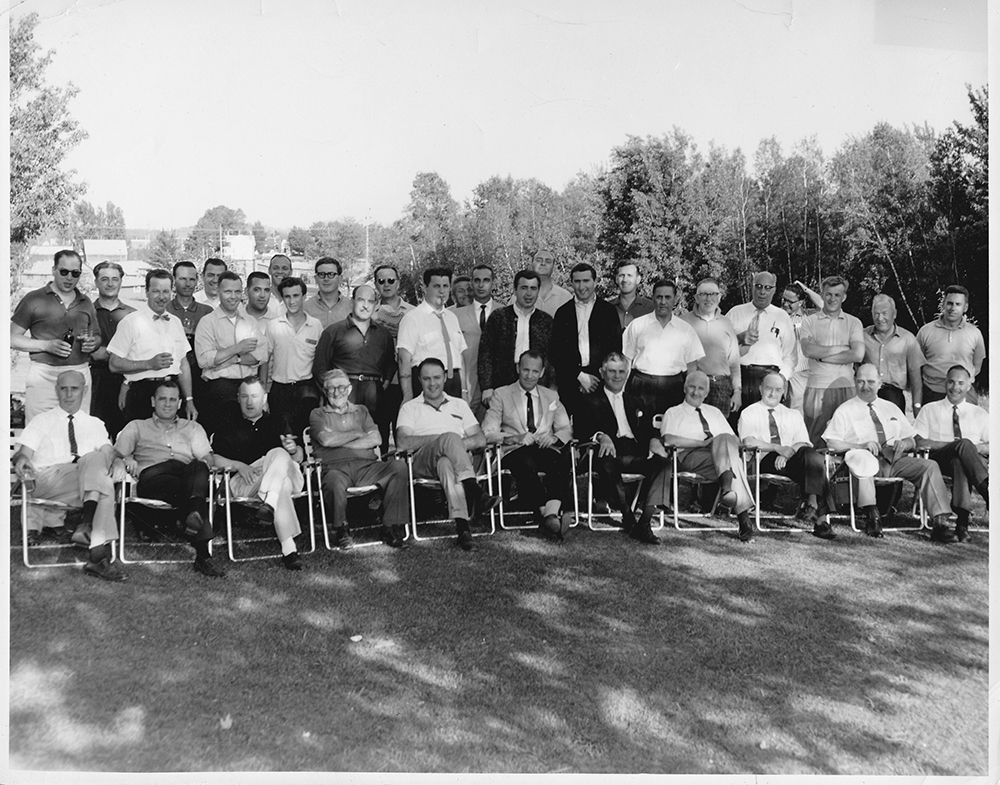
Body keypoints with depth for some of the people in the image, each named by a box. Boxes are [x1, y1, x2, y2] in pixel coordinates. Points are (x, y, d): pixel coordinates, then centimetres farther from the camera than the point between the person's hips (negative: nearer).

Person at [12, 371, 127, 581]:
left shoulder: (94, 424, 25)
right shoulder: (41, 421, 21)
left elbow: (108, 451, 9)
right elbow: (22, 452, 7)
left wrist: (116, 461, -16)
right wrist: (22, 459, -19)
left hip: (92, 476, 3)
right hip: (48, 480, -2)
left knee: (95, 458, -34)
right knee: (104, 483, -33)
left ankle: (87, 524, -45)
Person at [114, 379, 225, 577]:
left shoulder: (192, 427, 32)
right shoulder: (137, 427, 30)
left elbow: (206, 459, 17)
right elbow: (118, 452, 15)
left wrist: (202, 464, -7)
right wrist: (127, 459, -9)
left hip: (187, 477, 2)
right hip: (151, 477, -1)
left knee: (198, 467, -36)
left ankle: (195, 512, -62)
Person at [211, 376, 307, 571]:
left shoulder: (277, 424, 28)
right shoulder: (229, 426, 23)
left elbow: (300, 458, 19)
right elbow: (213, 459, 9)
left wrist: (294, 449, -7)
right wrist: (238, 465, -10)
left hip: (287, 475, 2)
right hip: (243, 482, -2)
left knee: (280, 454, -35)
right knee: (282, 485, -38)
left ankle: (268, 505, -53)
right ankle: (289, 549, -51)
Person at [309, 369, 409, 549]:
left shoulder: (361, 411, 26)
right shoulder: (318, 414, 19)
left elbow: (376, 439, 7)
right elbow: (326, 440, -3)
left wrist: (339, 443, 0)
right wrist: (357, 434, 5)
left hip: (366, 465, 3)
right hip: (336, 468, -3)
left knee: (399, 467, -26)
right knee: (335, 482, -41)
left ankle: (391, 527, -19)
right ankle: (341, 530, -13)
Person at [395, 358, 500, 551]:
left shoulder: (459, 405, 27)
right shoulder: (410, 407, 19)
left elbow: (481, 440, 16)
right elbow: (403, 442, 0)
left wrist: (456, 444, -7)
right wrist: (449, 440, -7)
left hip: (452, 459, 2)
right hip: (422, 461, -2)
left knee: (445, 464, -38)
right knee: (450, 437, -35)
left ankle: (462, 524, -53)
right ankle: (475, 494, -44)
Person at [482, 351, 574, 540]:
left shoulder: (551, 396, 24)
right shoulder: (501, 394, 14)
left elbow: (567, 429, 19)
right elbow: (488, 432, 3)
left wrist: (555, 437, -6)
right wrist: (513, 438, -16)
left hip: (546, 449, 2)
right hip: (515, 451, -2)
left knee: (563, 461, -34)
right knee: (526, 465, -39)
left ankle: (551, 513, -46)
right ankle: (547, 515, -45)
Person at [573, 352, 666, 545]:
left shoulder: (636, 403, 32)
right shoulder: (591, 401, 20)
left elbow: (648, 430, 20)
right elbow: (581, 430, 3)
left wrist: (654, 441, -6)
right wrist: (601, 436, -19)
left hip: (636, 455, 3)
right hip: (610, 453, -3)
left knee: (661, 461, -30)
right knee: (606, 462, -40)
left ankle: (645, 520, -30)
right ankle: (629, 520, -34)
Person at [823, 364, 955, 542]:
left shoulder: (891, 408, 26)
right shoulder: (845, 410, 13)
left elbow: (912, 441, 24)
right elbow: (832, 443, 0)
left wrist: (903, 444, -1)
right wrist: (862, 446, -15)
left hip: (895, 460, 4)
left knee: (930, 466, -23)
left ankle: (939, 522, -28)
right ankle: (872, 516, -43)